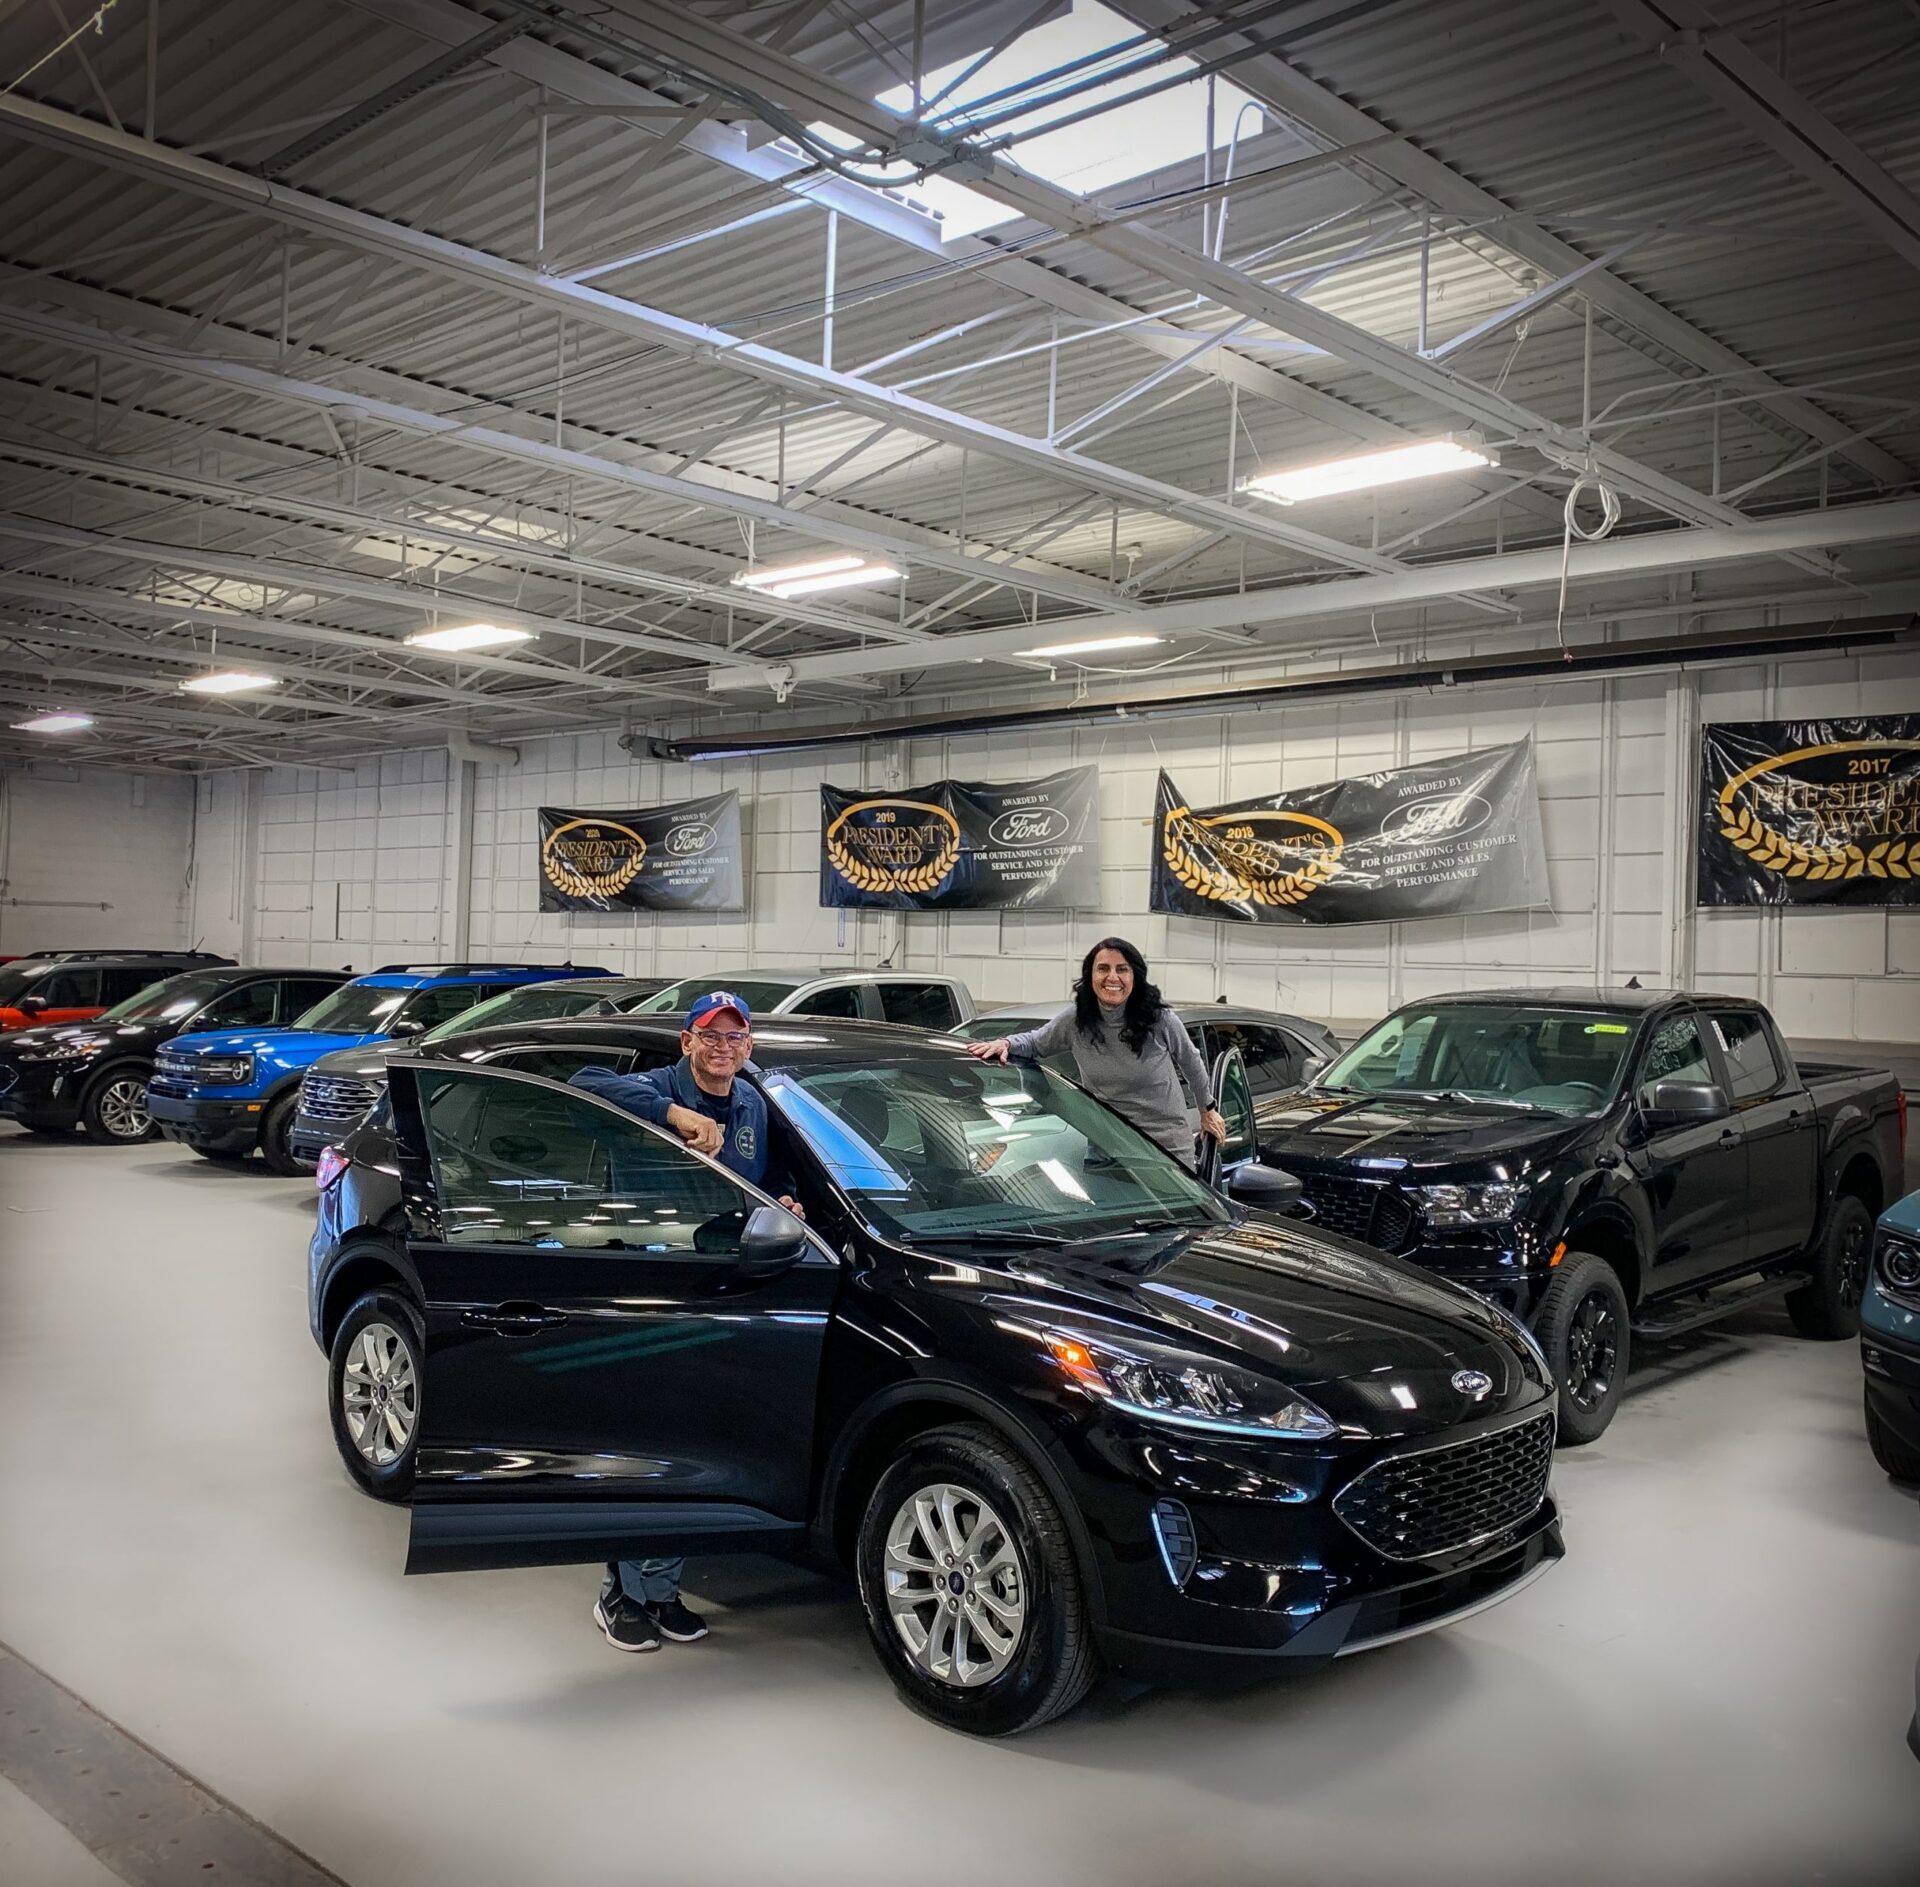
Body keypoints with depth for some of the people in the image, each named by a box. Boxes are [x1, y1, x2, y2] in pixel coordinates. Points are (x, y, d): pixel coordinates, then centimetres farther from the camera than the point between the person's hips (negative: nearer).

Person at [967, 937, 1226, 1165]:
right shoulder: (1075, 1021, -7)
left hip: (1170, 1146, -1)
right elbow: (1035, 1042, 11)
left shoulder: (1161, 1020, -10)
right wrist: (1005, 1043, -12)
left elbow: (1191, 1062, 8)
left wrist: (1208, 1109, 22)